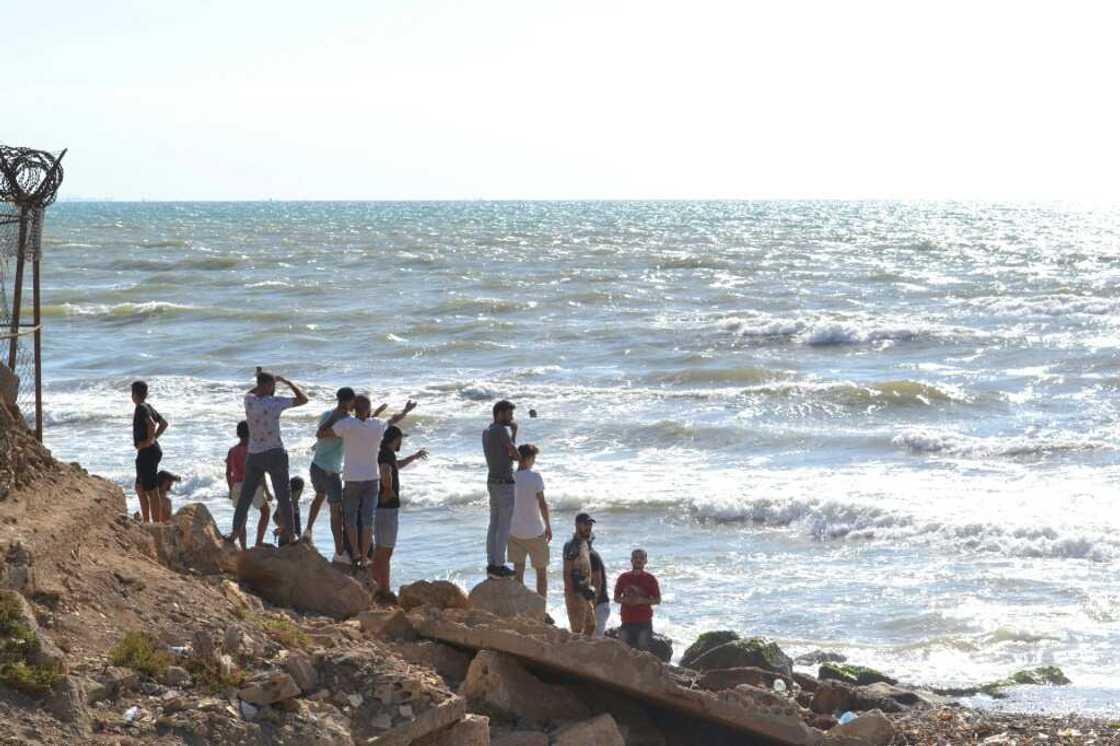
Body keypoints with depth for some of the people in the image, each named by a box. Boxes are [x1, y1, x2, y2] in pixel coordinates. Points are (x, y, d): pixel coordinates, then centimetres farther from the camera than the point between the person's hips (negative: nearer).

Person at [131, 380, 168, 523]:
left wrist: (149, 441, -19)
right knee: (140, 488, 18)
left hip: (147, 452, -10)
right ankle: (146, 522, 22)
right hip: (153, 451, 10)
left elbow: (152, 425, -31)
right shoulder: (149, 407, 13)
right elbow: (164, 423, 24)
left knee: (152, 491, -7)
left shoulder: (141, 408, -14)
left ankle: (157, 523, -5)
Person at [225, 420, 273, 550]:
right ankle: (258, 542, 10)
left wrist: (231, 490, 21)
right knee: (265, 511, 19)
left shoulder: (232, 451, 4)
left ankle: (243, 548, 7)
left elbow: (228, 473, 8)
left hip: (237, 486, 3)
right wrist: (267, 492, -4)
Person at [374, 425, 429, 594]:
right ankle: (384, 591, -8)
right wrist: (389, 490, -22)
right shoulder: (387, 454, -15)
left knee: (379, 549, 14)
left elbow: (396, 465, 38)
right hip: (387, 508, -10)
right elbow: (386, 471, -37)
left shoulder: (384, 454, 15)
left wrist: (414, 457, 49)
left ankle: (376, 585, 19)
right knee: (385, 550, -8)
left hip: (380, 507, 10)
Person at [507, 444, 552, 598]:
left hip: (515, 531, 4)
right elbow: (542, 504, -13)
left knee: (518, 570, 8)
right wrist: (548, 526, -3)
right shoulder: (535, 477, -15)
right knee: (542, 571, 9)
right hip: (535, 531, -3)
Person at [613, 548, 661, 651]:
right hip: (627, 620, 3)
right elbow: (616, 598, 13)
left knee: (643, 649, -6)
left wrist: (642, 601, -14)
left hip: (644, 621, -3)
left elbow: (658, 600, 2)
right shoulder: (623, 578, 9)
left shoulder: (650, 579, 2)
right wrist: (624, 600, -9)